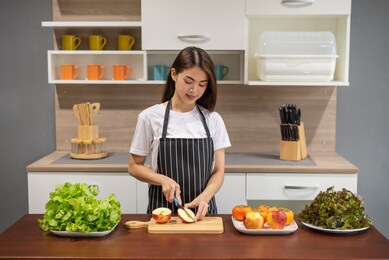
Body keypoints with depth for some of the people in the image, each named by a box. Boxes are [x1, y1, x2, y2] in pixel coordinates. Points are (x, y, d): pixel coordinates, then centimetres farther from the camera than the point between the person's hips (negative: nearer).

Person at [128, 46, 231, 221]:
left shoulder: (213, 119, 2)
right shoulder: (150, 117, -3)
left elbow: (218, 171, 3)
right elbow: (134, 166, 4)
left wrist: (204, 197, -16)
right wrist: (163, 180, -13)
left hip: (202, 210, 1)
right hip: (162, 208, -1)